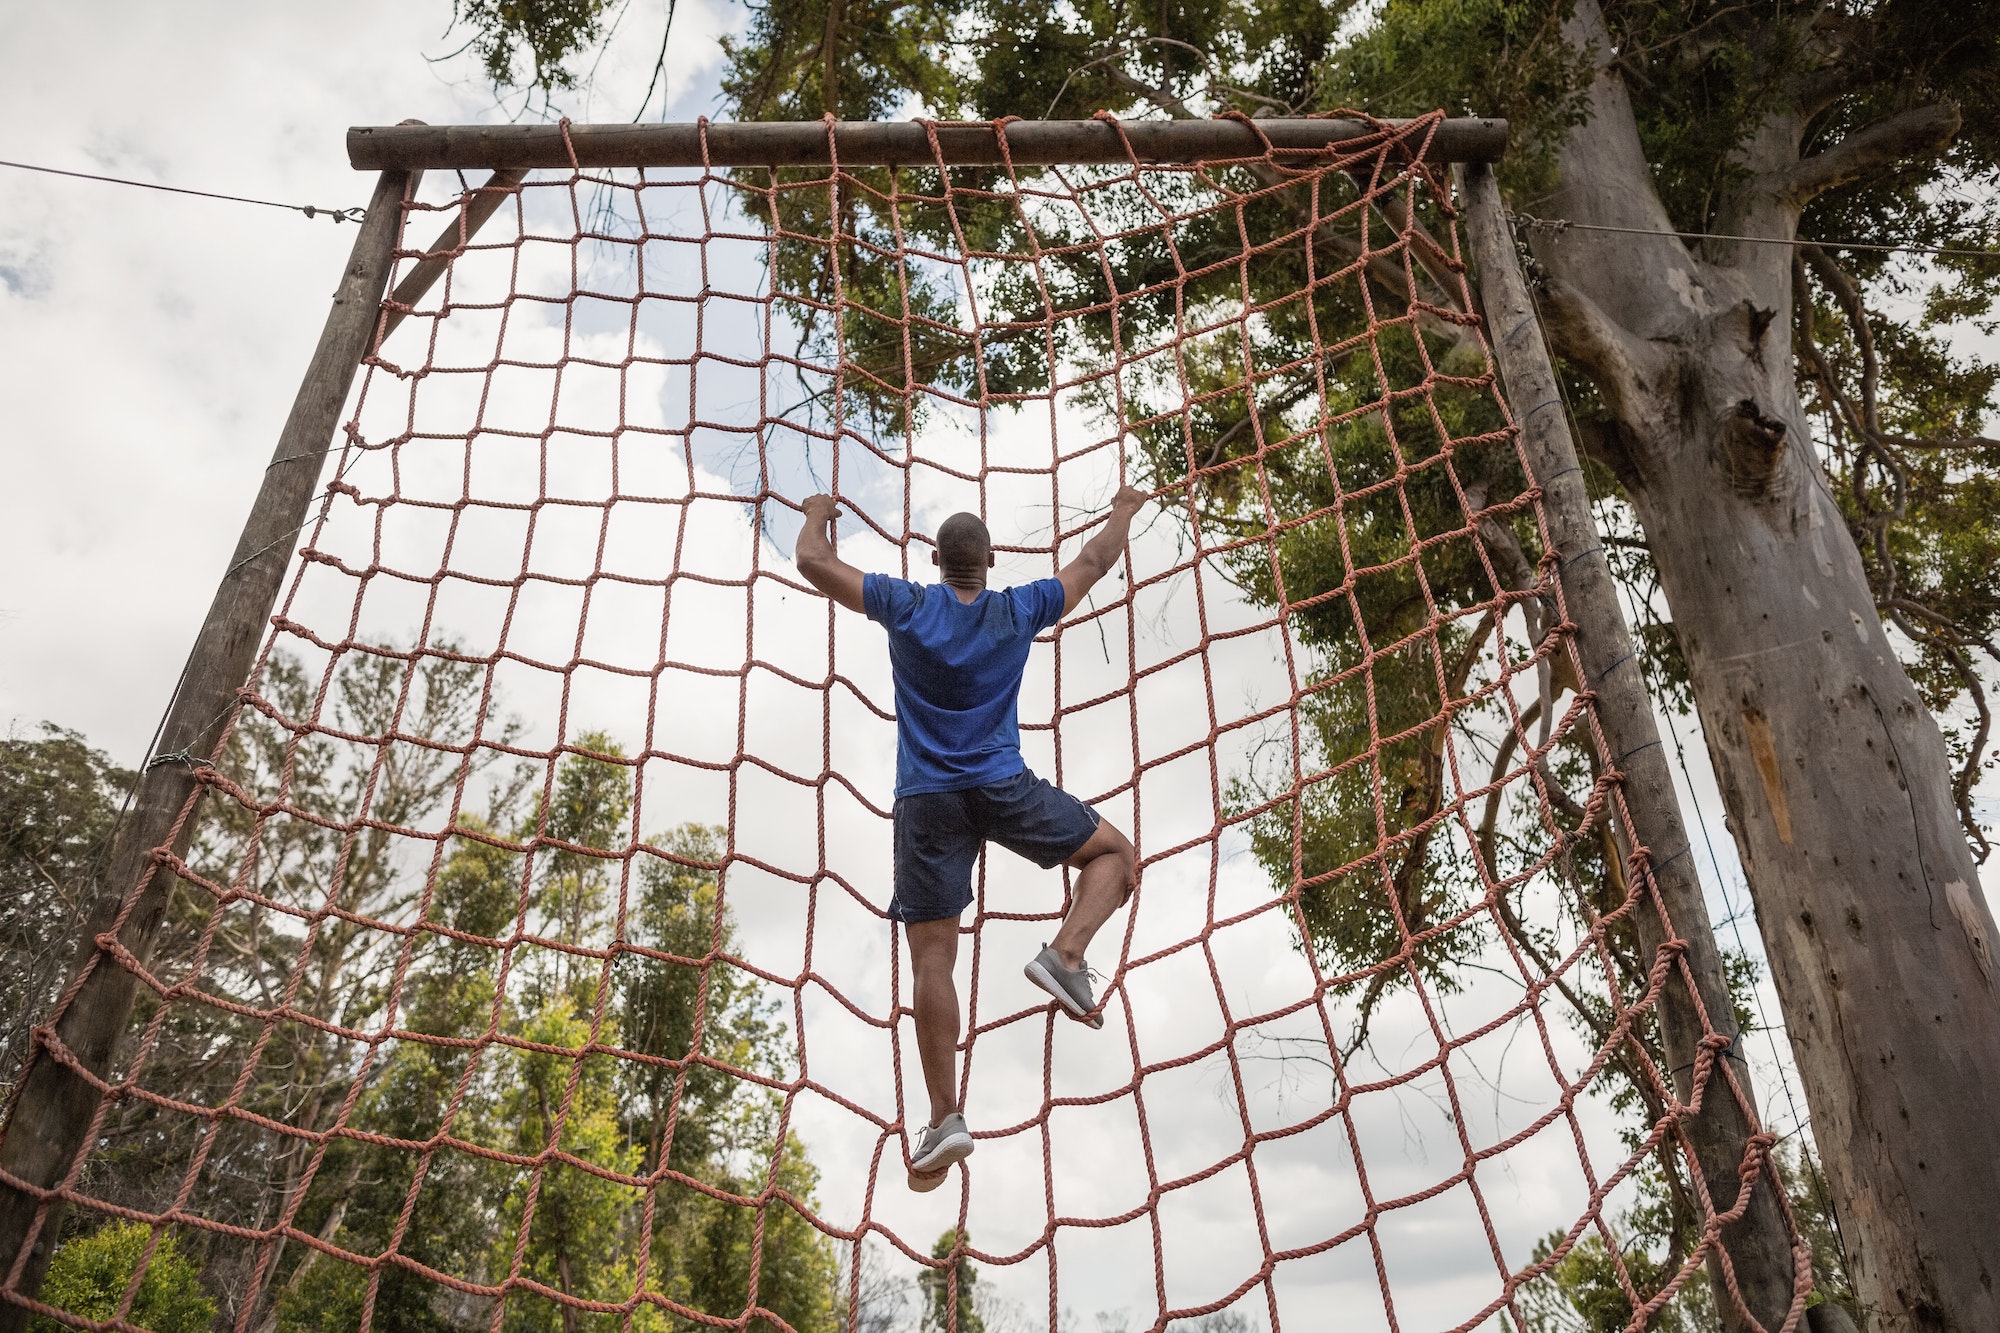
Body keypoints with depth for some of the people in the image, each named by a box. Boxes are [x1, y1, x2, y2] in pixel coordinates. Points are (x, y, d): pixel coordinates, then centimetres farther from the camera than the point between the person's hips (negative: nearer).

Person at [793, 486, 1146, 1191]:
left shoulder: (906, 605, 1)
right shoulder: (1018, 611, 4)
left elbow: (813, 561, 7)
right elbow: (1093, 562, 18)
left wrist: (817, 515, 29)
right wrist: (1124, 511, 37)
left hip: (926, 802, 1)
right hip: (1004, 788, 0)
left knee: (932, 958, -1)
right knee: (1114, 852, 17)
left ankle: (945, 1117, -7)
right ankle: (1065, 954, -8)